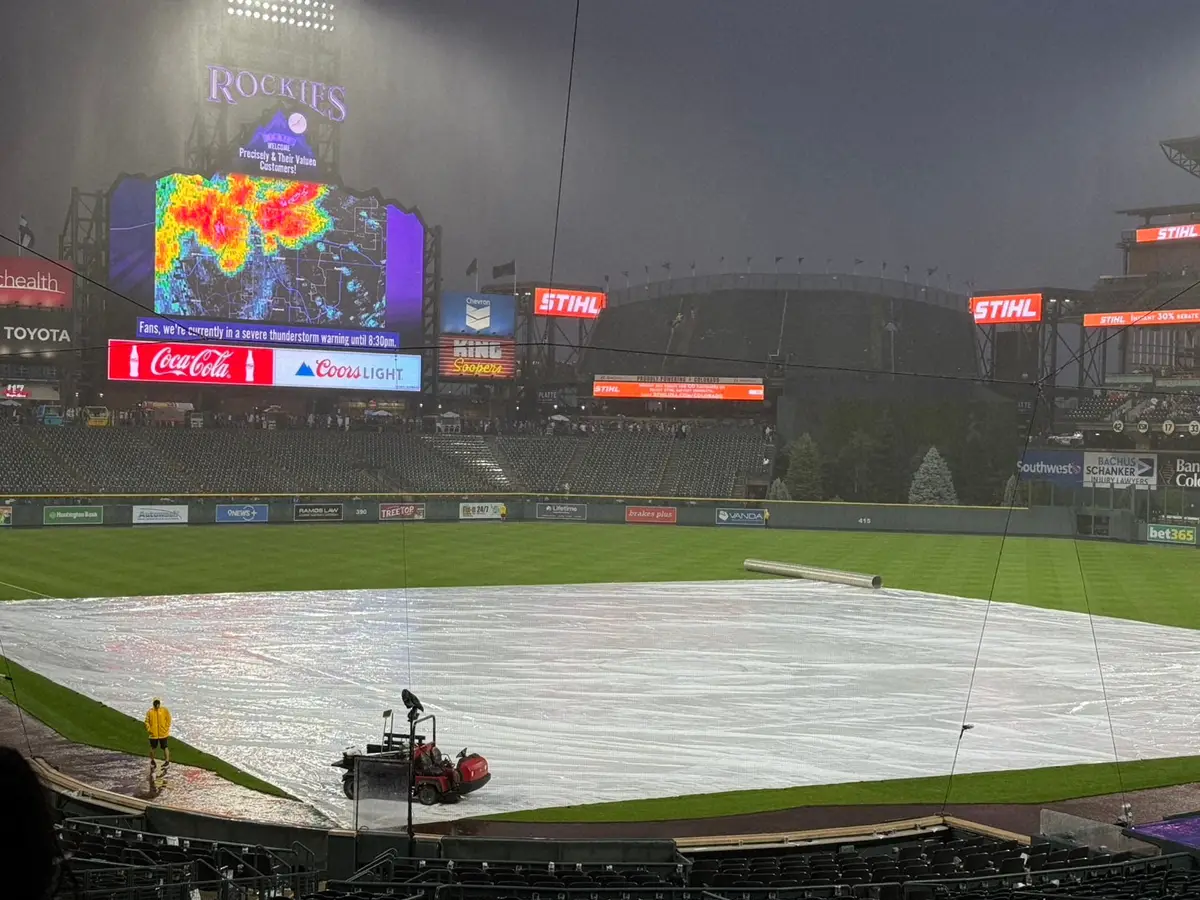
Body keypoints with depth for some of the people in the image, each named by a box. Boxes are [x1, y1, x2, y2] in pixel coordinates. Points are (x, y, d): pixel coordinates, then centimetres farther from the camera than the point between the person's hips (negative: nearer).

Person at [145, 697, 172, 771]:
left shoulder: (165, 710, -5)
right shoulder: (150, 711, -3)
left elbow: (168, 720, -1)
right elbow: (147, 721, 2)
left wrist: (166, 729, -8)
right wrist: (148, 729, -10)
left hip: (163, 734, -2)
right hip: (153, 734, 2)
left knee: (165, 748, 3)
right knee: (153, 748, 15)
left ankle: (167, 761, 9)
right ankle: (152, 761, 33)